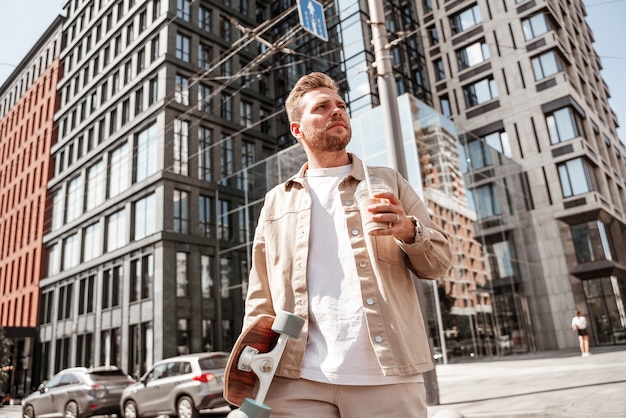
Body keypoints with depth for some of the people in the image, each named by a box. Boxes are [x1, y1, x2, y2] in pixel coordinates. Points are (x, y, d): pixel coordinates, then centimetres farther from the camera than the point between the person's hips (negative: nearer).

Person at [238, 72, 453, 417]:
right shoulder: (277, 201, 12)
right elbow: (260, 296, 12)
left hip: (387, 377, 0)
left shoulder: (387, 182, 10)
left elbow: (440, 260, 6)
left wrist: (409, 231, -15)